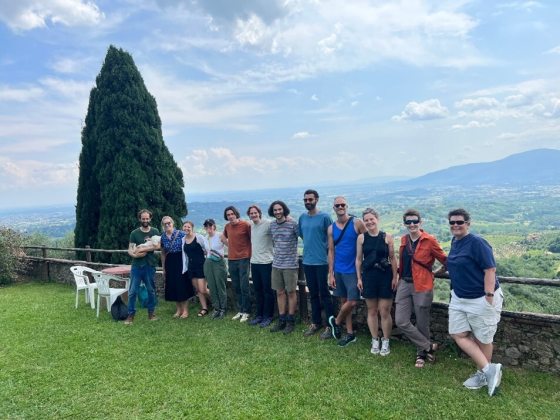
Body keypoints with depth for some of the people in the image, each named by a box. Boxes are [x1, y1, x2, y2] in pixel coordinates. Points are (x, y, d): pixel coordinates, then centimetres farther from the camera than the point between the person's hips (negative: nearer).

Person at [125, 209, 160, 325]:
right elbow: (130, 250, 0)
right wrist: (135, 255, -21)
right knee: (132, 291, -1)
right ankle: (131, 315, 10)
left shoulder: (155, 232, 5)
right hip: (136, 266, -1)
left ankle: (151, 313, 21)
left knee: (151, 290, 8)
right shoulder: (134, 233, 2)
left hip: (150, 266, 1)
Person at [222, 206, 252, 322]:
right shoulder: (227, 226, 8)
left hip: (243, 259, -6)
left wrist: (250, 253, -5)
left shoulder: (246, 225, -10)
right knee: (236, 287, 12)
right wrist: (230, 246, 13)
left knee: (244, 287, -4)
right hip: (231, 260, 6)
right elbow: (223, 237, 26)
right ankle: (240, 310, 23)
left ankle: (246, 312, 8)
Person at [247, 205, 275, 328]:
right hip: (254, 262, 7)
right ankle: (259, 314, 28)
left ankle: (268, 316, 16)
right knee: (257, 290, 15)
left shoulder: (268, 224, -13)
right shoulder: (251, 225, 8)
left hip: (266, 262, -7)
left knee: (267, 291, 4)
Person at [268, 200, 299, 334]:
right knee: (280, 292, 11)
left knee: (291, 292, 4)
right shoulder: (272, 225, 6)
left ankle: (291, 321, 15)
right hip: (276, 264, 5)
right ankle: (281, 320, 21)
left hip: (290, 264, -5)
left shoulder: (293, 224, -11)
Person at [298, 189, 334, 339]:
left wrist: (325, 249, -3)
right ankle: (316, 322, 27)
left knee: (324, 294, 1)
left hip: (321, 262, -5)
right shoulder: (302, 218, 7)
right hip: (307, 261, 5)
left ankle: (330, 325, 12)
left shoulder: (324, 217, -10)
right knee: (313, 294, 15)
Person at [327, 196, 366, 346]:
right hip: (338, 271, 4)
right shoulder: (331, 228, 4)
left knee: (352, 302, -5)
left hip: (353, 270, -4)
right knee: (345, 301, 11)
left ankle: (336, 321, 22)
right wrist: (331, 274, 2)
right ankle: (350, 333, 23)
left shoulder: (357, 223, -9)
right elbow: (331, 251, 6)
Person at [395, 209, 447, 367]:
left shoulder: (429, 240, -10)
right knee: (401, 321, -1)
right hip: (404, 284, 5)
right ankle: (429, 346, 18)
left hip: (422, 286, -5)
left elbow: (444, 260, -2)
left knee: (422, 324, 6)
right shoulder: (404, 240, 7)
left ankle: (421, 353, 30)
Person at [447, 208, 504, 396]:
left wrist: (488, 297, -25)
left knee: (482, 339, 7)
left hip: (482, 299, -8)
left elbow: (490, 269, -21)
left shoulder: (477, 242, -18)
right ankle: (490, 369, 11)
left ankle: (483, 374, 24)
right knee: (459, 335, 4)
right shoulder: (454, 242, 5)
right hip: (459, 298, 8)